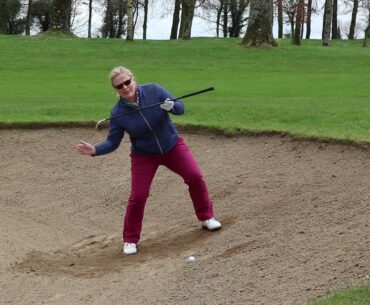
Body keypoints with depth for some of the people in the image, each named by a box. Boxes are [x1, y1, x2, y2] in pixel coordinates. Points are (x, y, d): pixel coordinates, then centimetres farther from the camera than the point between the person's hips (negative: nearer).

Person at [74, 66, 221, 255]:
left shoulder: (154, 91, -19)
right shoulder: (118, 113, -18)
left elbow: (180, 108, -14)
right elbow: (112, 142, -12)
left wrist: (171, 106, -38)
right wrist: (94, 150, -30)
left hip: (172, 146, 1)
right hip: (144, 156, -1)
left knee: (195, 177, -10)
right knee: (138, 196, -10)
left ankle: (206, 217, 14)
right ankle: (130, 240, 9)